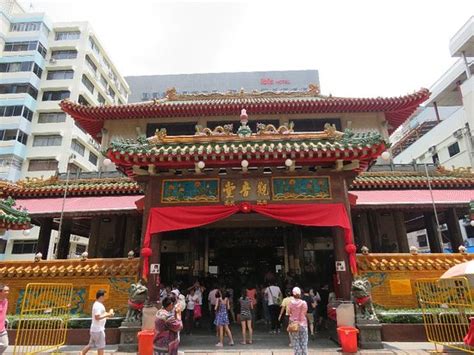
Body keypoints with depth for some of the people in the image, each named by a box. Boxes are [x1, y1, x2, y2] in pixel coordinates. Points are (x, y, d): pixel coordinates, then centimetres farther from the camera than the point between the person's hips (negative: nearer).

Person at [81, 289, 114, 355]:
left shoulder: (98, 304, 12)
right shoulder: (98, 305, -20)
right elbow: (97, 317, -28)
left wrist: (108, 313, 5)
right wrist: (107, 315, -23)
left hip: (95, 329, 10)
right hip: (98, 330, -10)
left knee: (91, 345, 19)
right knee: (101, 346, 0)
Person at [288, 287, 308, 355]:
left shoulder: (291, 303, -10)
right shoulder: (304, 303, -10)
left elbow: (289, 313, -1)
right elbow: (305, 313, 0)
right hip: (303, 324, 1)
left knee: (295, 343, 9)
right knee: (304, 343, 12)